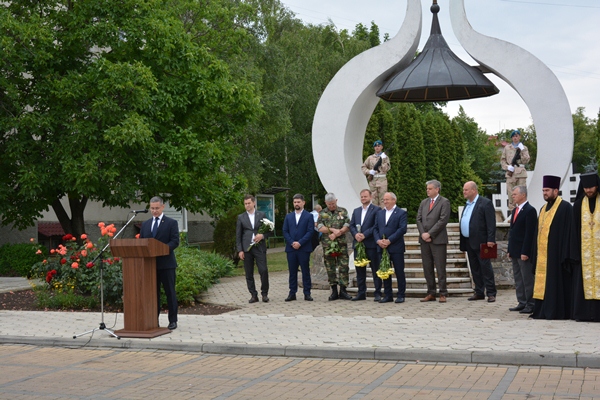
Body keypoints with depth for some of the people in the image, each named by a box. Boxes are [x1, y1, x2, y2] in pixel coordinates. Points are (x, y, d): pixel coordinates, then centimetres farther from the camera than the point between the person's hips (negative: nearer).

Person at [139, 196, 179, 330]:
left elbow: (175, 241, -8)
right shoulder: (145, 224, 15)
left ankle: (173, 320, 8)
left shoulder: (171, 223, 0)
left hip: (166, 263, -4)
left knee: (170, 292, 2)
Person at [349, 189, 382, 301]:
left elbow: (376, 226, -10)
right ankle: (361, 293, 14)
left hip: (371, 244, -6)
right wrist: (356, 234, -8)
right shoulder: (356, 211, 17)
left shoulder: (376, 210, -1)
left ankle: (378, 293, 3)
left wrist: (364, 235, -16)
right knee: (360, 270, 8)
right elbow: (351, 225, 12)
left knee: (375, 269, -1)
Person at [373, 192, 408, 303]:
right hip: (382, 247, 5)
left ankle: (401, 295, 8)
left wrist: (389, 240, -17)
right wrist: (378, 240, -7)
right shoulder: (380, 213, 16)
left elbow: (402, 229, -12)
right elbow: (375, 228, 11)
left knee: (399, 272, 0)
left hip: (396, 248, -5)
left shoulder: (401, 213, -2)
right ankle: (387, 295, 15)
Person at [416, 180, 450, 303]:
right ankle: (431, 293, 13)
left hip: (438, 240, -6)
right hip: (424, 239, 6)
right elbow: (418, 219, 11)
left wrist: (429, 234, -13)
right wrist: (423, 234, -6)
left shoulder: (444, 202, -2)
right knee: (427, 268, 7)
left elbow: (443, 220, -11)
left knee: (440, 268, -3)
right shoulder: (424, 203, 16)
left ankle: (443, 294, 3)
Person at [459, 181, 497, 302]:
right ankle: (479, 292, 17)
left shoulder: (485, 203, -7)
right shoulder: (467, 205, 18)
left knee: (486, 267, -5)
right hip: (469, 242, 8)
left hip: (481, 242, -8)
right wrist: (463, 243, 13)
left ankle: (491, 293, -1)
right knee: (475, 269, 11)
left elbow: (491, 223, -12)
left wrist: (490, 240, -19)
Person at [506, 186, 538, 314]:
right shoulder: (515, 210, 16)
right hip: (515, 251, 9)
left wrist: (525, 252, -20)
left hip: (524, 252, -9)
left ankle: (530, 304, 2)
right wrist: (510, 250, 16)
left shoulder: (530, 210, -12)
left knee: (527, 279, -4)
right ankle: (522, 303, 17)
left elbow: (530, 233, -17)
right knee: (518, 278, 11)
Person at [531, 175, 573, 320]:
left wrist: (565, 254, -17)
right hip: (542, 254, 8)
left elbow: (568, 231, -12)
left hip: (556, 253, -8)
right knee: (543, 283, 7)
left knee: (556, 283, -4)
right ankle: (542, 311, 11)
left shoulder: (565, 208, -7)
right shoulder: (544, 209, 17)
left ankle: (557, 312, 1)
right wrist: (537, 253, 14)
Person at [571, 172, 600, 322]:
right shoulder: (578, 205, 7)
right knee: (583, 280, 1)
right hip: (583, 250, 2)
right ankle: (584, 313, 4)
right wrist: (576, 251, -2)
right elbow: (575, 229, 6)